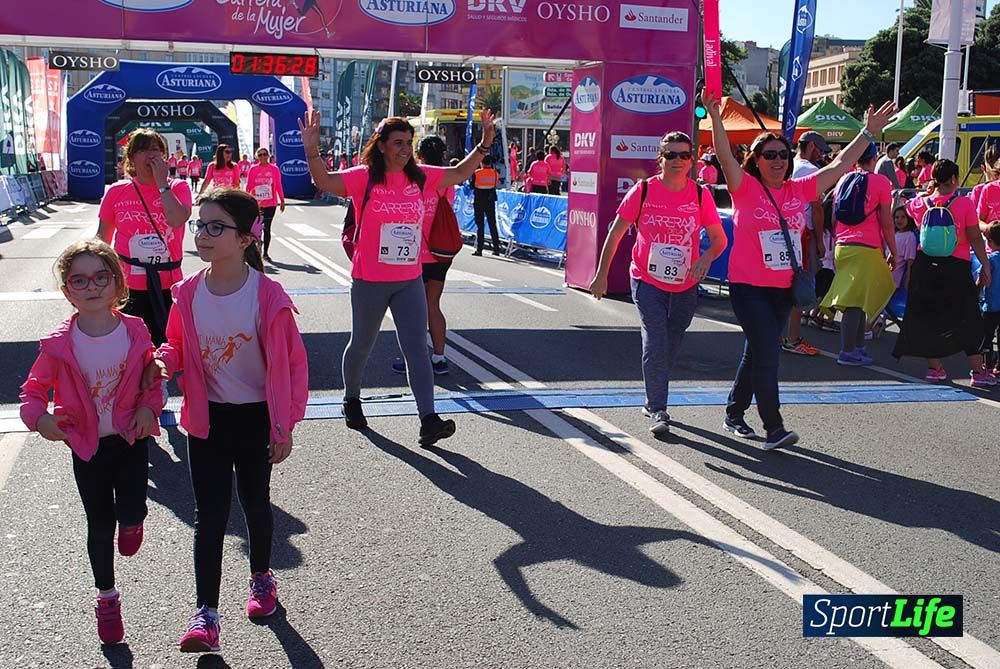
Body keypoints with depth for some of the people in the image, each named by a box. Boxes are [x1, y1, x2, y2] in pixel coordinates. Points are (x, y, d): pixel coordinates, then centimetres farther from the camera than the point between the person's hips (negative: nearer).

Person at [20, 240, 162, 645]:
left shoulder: (136, 332, -11)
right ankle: (107, 598, 33)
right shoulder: (59, 344, -15)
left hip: (131, 439, 0)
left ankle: (130, 522, 34)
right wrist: (40, 418, -24)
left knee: (130, 513, -8)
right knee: (100, 525, 11)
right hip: (86, 445, 0)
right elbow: (34, 389, -4)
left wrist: (148, 408, -13)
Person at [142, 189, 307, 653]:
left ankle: (261, 577, 41)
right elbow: (179, 345, 11)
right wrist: (162, 361, -13)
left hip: (254, 418, -3)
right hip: (206, 418, 3)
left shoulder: (267, 296, -19)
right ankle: (206, 612, 10)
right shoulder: (189, 292, -6)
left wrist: (283, 427, -9)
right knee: (209, 513, 5)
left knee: (255, 501, 16)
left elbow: (288, 363, -12)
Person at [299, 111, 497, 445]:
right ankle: (352, 400, 40)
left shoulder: (420, 177, 5)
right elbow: (325, 182, -17)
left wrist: (483, 145, 6)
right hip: (370, 281, -3)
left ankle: (429, 420, -11)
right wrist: (312, 150, -33)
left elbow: (459, 174, 15)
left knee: (416, 347, -5)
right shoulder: (364, 178, -8)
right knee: (362, 344, 15)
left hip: (410, 281, 3)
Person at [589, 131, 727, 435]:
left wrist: (707, 258, -20)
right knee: (655, 343, -14)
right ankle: (657, 410, -5)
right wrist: (601, 274, -1)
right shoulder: (643, 190, -6)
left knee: (670, 349, 12)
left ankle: (653, 402, 31)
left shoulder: (700, 195, -3)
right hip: (647, 282, -2)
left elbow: (720, 239, 2)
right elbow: (615, 233, 0)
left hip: (685, 287, 2)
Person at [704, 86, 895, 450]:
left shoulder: (800, 190, 8)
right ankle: (774, 428, -9)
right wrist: (715, 116, -30)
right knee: (767, 352, -12)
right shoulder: (745, 188, -5)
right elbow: (725, 156, -18)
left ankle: (734, 414, 30)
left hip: (784, 288, 6)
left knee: (756, 353, 15)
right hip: (749, 287, -6)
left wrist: (869, 132, 14)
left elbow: (838, 166, 13)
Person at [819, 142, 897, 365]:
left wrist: (836, 245, 24)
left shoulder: (843, 180, 11)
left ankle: (858, 346, 21)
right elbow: (887, 223, -6)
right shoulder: (880, 182, -5)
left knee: (862, 299, 16)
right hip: (867, 249, -6)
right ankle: (847, 352, -6)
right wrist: (894, 252, 2)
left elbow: (834, 219, 15)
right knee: (856, 301, -6)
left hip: (843, 246, 6)